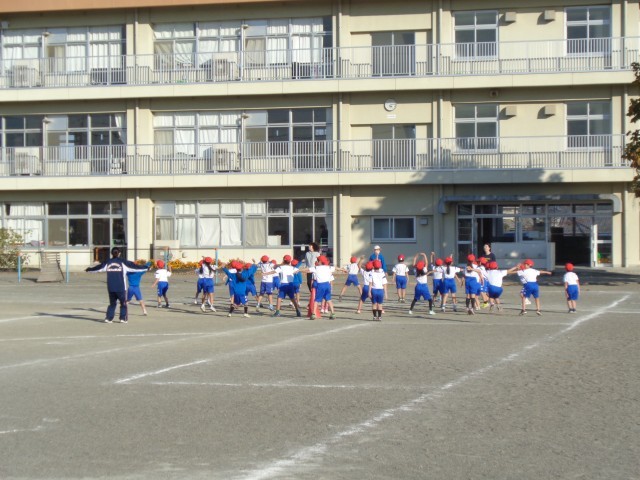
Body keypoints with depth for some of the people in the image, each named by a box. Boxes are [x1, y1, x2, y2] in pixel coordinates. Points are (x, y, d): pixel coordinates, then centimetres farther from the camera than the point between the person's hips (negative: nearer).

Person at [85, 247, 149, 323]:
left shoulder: (107, 263, 6)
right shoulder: (123, 262, -3)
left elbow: (98, 268, 17)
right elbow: (135, 267, -3)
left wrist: (88, 269, 35)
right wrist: (146, 267, 4)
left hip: (110, 288, 3)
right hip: (121, 288, -3)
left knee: (112, 303, 15)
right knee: (123, 303, 10)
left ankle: (108, 318, 5)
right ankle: (123, 318, 5)